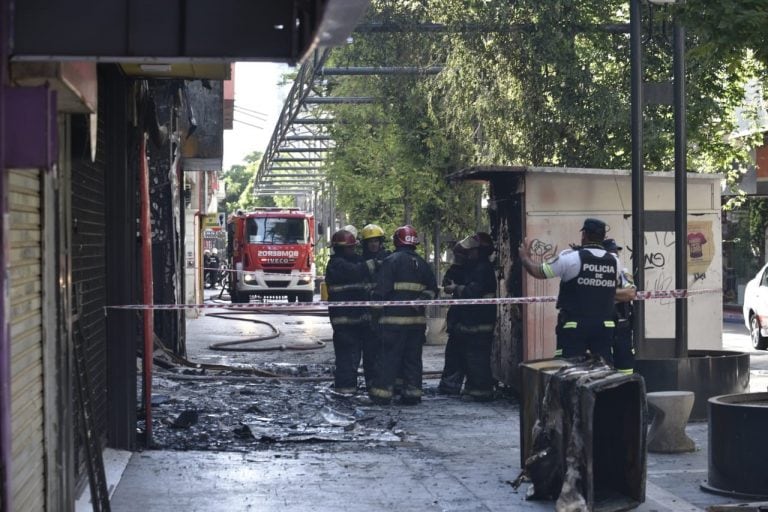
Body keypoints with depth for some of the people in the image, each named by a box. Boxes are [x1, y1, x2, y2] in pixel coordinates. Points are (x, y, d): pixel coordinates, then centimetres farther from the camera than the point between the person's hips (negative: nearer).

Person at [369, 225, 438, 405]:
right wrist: (420, 301, 6)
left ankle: (382, 392, -5)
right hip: (417, 318, 5)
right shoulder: (422, 263, 11)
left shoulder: (391, 261, -7)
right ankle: (412, 393, 9)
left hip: (394, 318, -5)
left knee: (388, 356, -2)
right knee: (413, 357, 9)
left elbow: (381, 289, -10)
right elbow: (433, 289, 12)